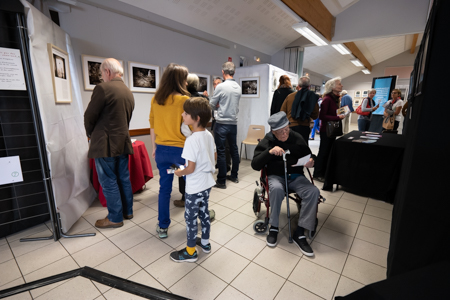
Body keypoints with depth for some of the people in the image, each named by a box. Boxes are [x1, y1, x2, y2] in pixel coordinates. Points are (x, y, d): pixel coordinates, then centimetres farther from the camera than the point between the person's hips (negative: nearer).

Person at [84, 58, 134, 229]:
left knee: (108, 182, 4)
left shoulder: (103, 88, -13)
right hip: (123, 142, 8)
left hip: (105, 144, -7)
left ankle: (115, 218, 15)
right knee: (124, 178, 16)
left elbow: (89, 116, -9)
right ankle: (127, 211, 28)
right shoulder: (128, 92, 11)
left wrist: (90, 133, 9)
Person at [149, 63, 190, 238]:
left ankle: (162, 227, 24)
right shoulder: (184, 100, -13)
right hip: (181, 150, -4)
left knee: (164, 188, 13)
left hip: (162, 150, 5)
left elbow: (152, 126, 8)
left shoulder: (155, 100, 3)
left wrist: (154, 147, 18)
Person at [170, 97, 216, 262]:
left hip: (195, 187, -8)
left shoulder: (191, 140, -25)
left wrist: (179, 172, -4)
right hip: (207, 183, 8)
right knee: (203, 212, 23)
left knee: (190, 217, 10)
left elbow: (190, 168, -23)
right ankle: (205, 242, 42)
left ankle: (190, 252, 28)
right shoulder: (209, 135, -2)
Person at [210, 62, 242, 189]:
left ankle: (221, 181, 7)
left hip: (221, 123, -6)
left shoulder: (221, 87, -12)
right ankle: (234, 175, 29)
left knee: (221, 151, 0)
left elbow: (212, 105, -3)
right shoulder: (238, 87, 6)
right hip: (234, 123, 6)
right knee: (234, 149, 16)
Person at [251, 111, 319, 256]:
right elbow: (255, 165, -9)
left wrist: (311, 162, -11)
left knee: (313, 192, -25)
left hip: (296, 176, 3)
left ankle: (300, 233, -13)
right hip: (275, 176, -2)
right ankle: (273, 228, -13)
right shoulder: (267, 141, -2)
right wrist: (270, 151, -24)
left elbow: (309, 156, 15)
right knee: (276, 189, -36)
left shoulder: (297, 138, 3)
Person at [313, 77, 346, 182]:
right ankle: (317, 174, 14)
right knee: (323, 152, 1)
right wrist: (337, 117, -20)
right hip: (326, 130, -9)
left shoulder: (335, 98, 10)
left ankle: (324, 172, 28)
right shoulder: (327, 99, -17)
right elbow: (322, 116, -22)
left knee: (329, 151, 15)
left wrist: (340, 114, 1)